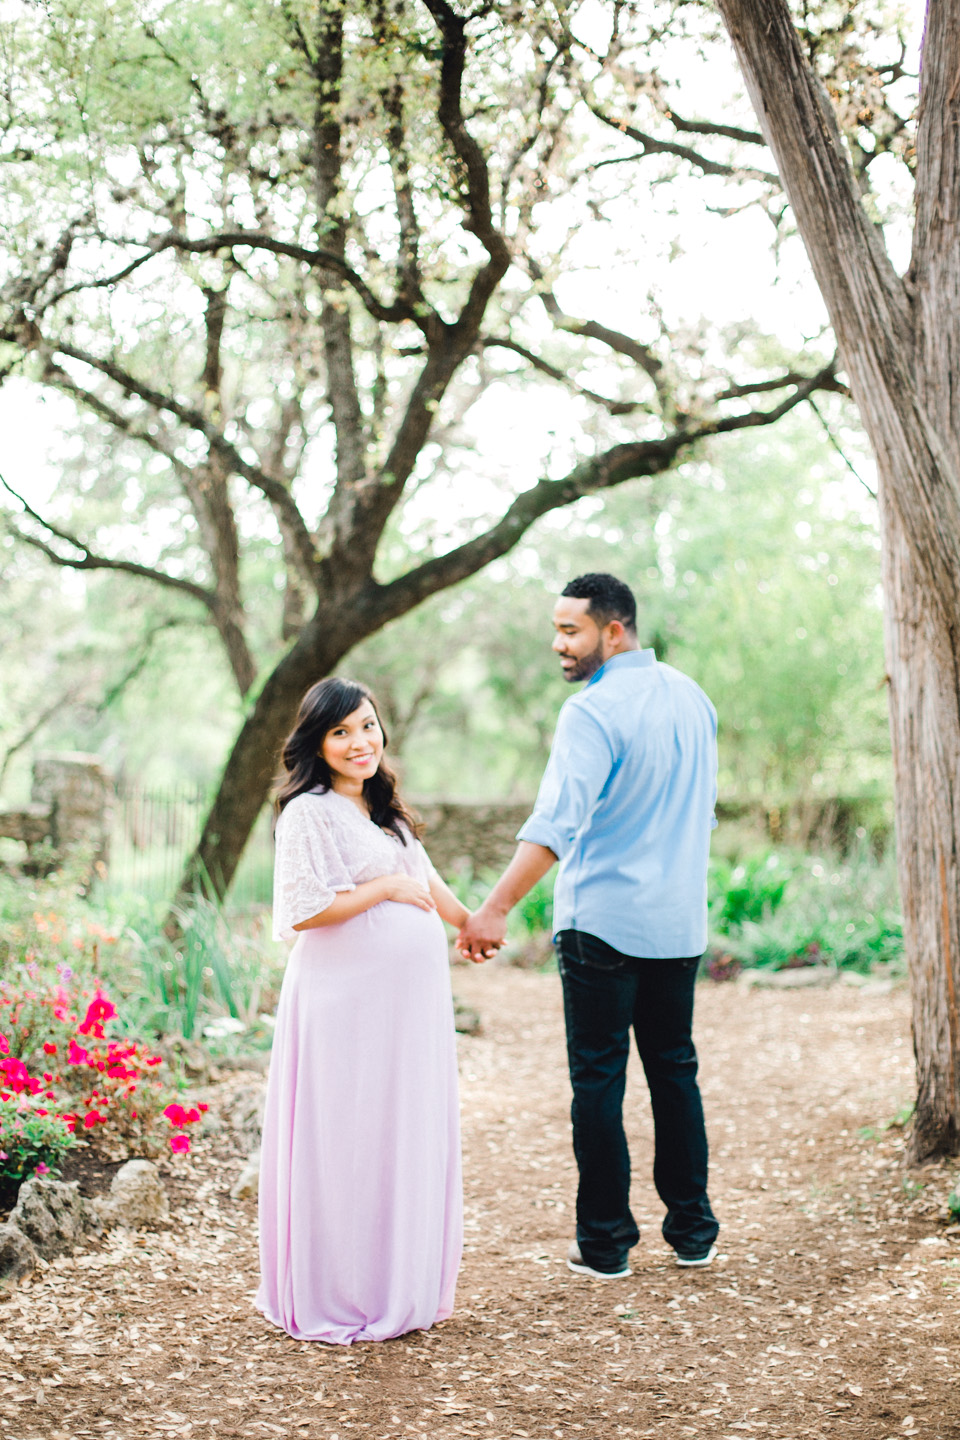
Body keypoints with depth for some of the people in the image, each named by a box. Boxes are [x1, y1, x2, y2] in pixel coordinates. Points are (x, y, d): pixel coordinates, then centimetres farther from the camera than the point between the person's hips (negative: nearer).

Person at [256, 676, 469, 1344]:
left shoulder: (382, 809, 16)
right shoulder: (309, 813, -10)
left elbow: (422, 874, 29)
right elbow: (304, 911, -19)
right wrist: (387, 889, -12)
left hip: (410, 993, 8)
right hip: (346, 997, -8)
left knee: (409, 1135, 12)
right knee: (347, 1141, -1)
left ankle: (401, 1286, 24)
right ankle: (338, 1297, 11)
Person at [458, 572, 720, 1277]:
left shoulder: (593, 711, -15)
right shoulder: (692, 697, 9)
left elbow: (556, 821, -27)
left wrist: (495, 909, -32)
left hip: (602, 922, -7)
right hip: (681, 922, 7)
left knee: (599, 1080, 2)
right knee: (675, 1071, 16)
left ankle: (605, 1242, 8)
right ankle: (692, 1231, 21)